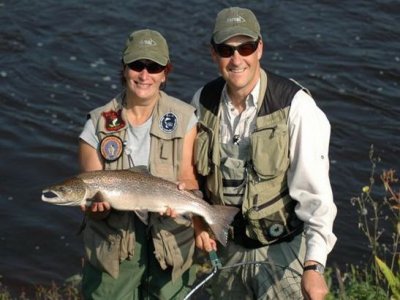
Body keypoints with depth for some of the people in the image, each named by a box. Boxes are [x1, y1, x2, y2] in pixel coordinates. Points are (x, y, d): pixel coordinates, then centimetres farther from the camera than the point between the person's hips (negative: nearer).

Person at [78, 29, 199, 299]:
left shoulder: (184, 118, -5)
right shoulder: (99, 124, -5)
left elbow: (189, 180, -4)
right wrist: (97, 203, -28)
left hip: (170, 245, 0)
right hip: (113, 248, 0)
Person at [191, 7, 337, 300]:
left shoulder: (295, 106, -19)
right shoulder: (203, 101, -3)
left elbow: (315, 193, -21)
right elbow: (193, 168, 13)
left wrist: (313, 266, -26)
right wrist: (198, 220, 1)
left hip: (283, 250, -5)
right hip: (228, 248, 5)